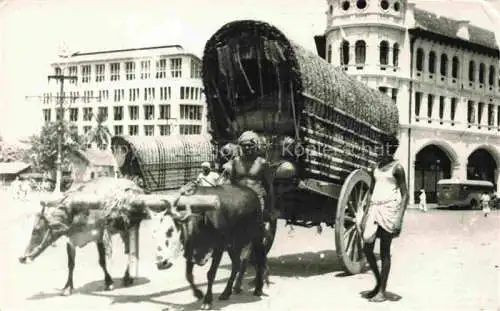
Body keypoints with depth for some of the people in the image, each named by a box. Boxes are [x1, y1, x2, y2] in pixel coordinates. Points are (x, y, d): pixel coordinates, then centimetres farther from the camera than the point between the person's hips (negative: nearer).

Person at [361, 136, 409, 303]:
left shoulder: (397, 167, -4)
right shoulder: (376, 167, 15)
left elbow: (405, 195, -7)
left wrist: (399, 219, -15)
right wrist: (366, 215, 17)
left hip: (389, 208, -7)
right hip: (375, 208, 7)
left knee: (385, 252, -2)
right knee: (367, 249, 6)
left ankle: (382, 291, 5)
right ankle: (378, 284, 23)